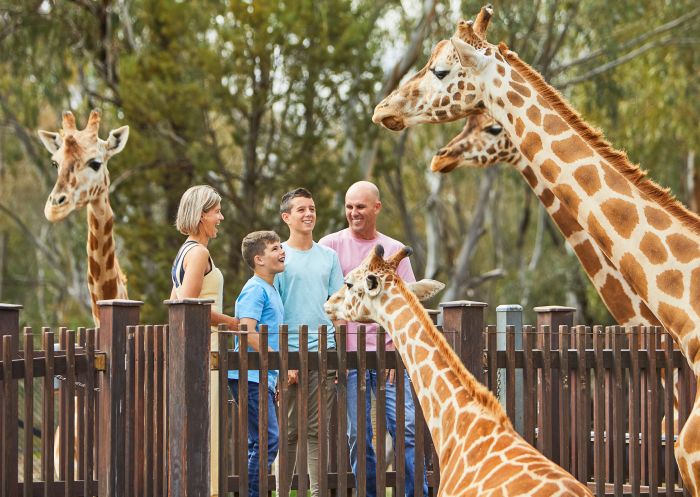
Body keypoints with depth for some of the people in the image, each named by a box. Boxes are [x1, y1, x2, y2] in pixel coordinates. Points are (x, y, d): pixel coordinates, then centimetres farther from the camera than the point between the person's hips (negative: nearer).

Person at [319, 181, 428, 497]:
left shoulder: (394, 250, 11)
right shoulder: (331, 245, 4)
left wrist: (397, 349, -3)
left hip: (388, 354, 1)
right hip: (348, 353, -1)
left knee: (406, 428, -6)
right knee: (357, 436, -1)